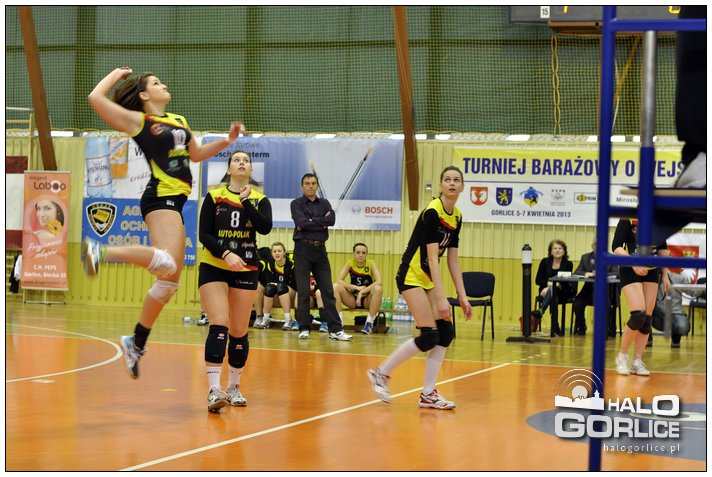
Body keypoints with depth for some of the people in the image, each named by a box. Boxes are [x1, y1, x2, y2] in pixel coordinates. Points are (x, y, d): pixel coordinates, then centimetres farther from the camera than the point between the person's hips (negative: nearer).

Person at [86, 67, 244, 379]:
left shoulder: (179, 121, 21)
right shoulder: (138, 120, -1)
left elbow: (196, 154, 36)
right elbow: (95, 98, -10)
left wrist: (228, 141, 24)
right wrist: (117, 74, 5)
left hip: (175, 203, 8)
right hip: (160, 198, -8)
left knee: (169, 282, 9)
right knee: (167, 263, -33)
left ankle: (137, 342, 18)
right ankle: (101, 251, -24)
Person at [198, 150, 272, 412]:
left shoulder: (259, 199, 5)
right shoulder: (214, 197, 0)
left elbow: (265, 227, -13)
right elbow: (204, 235, -5)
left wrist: (245, 202, -19)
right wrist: (226, 253, -20)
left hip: (245, 271, 3)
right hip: (213, 268, -2)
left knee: (239, 331, 6)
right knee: (219, 326, -17)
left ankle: (233, 387, 21)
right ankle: (214, 389, -21)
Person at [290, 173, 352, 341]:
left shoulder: (324, 204, 13)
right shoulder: (296, 204, 3)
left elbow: (332, 220, -7)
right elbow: (301, 222, -15)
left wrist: (310, 222, -11)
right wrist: (321, 223, -9)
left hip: (320, 250, 3)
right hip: (303, 249, -3)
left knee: (328, 290, 0)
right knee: (303, 292, -1)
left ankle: (335, 329, -1)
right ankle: (304, 328, 5)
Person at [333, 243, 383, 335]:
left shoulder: (371, 264, -10)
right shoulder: (350, 263, -6)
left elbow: (379, 282, -24)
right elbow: (338, 280, -15)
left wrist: (362, 292, -32)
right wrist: (357, 287, -25)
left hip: (368, 300, -2)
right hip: (352, 299, 2)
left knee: (378, 289, -33)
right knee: (335, 287, -22)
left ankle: (369, 322, -23)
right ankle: (339, 320, -21)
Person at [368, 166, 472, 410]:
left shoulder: (456, 217, 6)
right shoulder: (432, 212, -20)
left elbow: (453, 260, 10)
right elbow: (432, 257, -24)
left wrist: (462, 296, 7)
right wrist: (441, 297, -28)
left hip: (430, 278, 8)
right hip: (411, 277, -8)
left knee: (446, 332, -2)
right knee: (429, 336, -13)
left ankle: (428, 394, 4)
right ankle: (381, 373, 3)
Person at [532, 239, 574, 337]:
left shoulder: (568, 264, 3)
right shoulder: (545, 262, 7)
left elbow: (566, 283, -6)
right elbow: (538, 280, 4)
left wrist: (552, 286, -23)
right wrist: (549, 283, -16)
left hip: (561, 293, -2)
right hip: (546, 290, 2)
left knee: (552, 290, -38)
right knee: (553, 298, -36)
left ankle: (541, 310, -62)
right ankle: (555, 328, -48)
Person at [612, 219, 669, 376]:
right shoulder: (628, 218, -12)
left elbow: (662, 248, 14)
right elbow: (616, 247, -12)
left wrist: (665, 275, 12)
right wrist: (634, 264, -24)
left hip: (651, 271, 5)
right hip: (630, 271, -5)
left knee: (647, 318, 1)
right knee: (638, 315, -16)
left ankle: (637, 362, 9)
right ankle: (622, 357, 2)